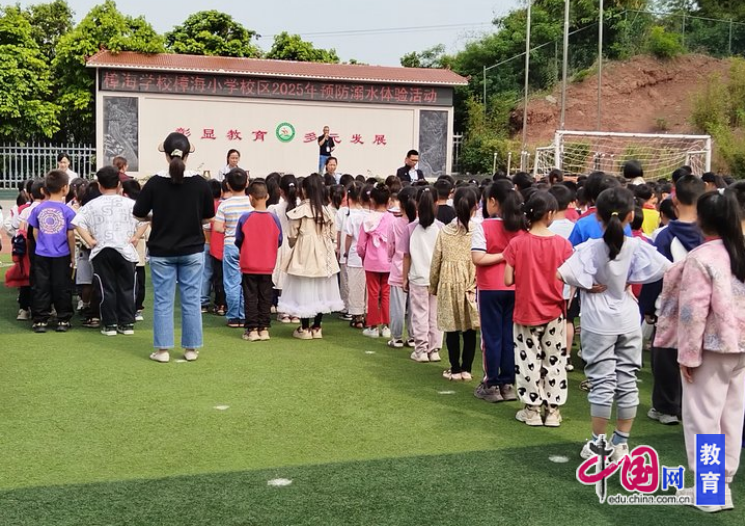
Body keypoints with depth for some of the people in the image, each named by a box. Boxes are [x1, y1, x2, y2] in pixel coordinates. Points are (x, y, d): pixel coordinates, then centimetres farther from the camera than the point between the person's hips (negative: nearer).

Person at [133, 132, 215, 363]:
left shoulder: (155, 182, -9)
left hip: (161, 252, -1)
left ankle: (162, 350, 10)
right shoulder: (200, 183, -7)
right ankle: (191, 349, 14)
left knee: (162, 301, 7)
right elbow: (208, 216, 2)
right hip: (192, 251, 1)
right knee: (191, 300, 8)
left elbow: (139, 213, -3)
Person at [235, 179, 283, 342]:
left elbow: (238, 241, -3)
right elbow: (279, 241, 1)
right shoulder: (274, 218, -8)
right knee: (265, 297, 10)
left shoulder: (245, 218, -13)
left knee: (250, 297, 7)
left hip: (249, 266, -2)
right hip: (268, 266, 2)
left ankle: (252, 329, 7)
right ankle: (264, 328, 13)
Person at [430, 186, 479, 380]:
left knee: (452, 329, 8)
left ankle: (455, 369, 13)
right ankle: (466, 369, 14)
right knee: (470, 329, 10)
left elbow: (436, 260, 4)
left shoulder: (445, 231, -1)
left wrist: (433, 285, 15)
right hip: (471, 283, -1)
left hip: (449, 284, 1)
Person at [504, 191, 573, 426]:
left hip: (526, 311, 0)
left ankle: (532, 410, 17)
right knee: (554, 360, 12)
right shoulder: (562, 244, -10)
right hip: (554, 312, 1)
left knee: (529, 359, 10)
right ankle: (553, 411, 18)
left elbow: (508, 280, -10)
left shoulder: (516, 244, -10)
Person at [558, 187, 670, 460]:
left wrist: (586, 285, -9)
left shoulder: (590, 248, -14)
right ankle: (621, 443, 18)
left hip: (599, 324, -2)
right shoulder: (637, 247, -8)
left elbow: (561, 274, -26)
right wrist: (631, 281, -4)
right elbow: (666, 267, -14)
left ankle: (598, 443, 13)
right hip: (628, 322, 2)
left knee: (601, 383, 5)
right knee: (627, 382, 10)